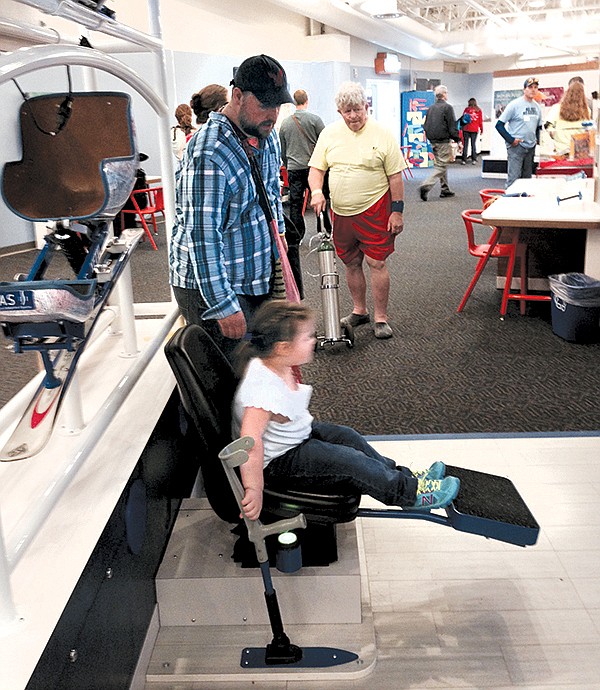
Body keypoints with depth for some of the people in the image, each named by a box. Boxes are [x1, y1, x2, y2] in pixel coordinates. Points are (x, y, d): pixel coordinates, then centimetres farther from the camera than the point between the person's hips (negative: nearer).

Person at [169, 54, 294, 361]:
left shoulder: (267, 137, 6)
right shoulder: (209, 154, -24)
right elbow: (202, 237, -27)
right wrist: (224, 307, -26)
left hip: (256, 279, 9)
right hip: (208, 286, -8)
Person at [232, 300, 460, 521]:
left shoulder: (267, 363, -8)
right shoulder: (265, 390, -39)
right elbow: (251, 442, -47)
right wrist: (254, 491, -44)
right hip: (277, 464, -10)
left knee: (348, 437, 7)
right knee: (350, 461, -15)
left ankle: (405, 476, 18)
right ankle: (411, 493, 2)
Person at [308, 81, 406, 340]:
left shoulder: (382, 134, -5)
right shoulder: (329, 134, 5)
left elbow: (395, 176, -4)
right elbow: (316, 168, 8)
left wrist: (397, 211, -7)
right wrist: (316, 192, -12)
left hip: (374, 210, -4)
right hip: (341, 212, 4)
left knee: (376, 263, -4)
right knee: (351, 263, 13)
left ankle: (381, 318, 7)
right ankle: (359, 311, 29)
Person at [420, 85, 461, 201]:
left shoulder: (431, 108, 10)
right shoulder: (447, 107, -10)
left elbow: (425, 125, 14)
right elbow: (452, 126, -12)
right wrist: (458, 140, -5)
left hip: (433, 142, 8)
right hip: (443, 141, -8)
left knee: (440, 165, 17)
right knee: (441, 166, -6)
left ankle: (445, 190, 21)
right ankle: (425, 186, -21)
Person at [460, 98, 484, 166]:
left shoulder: (466, 109, 1)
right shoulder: (479, 110, 5)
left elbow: (463, 119, 2)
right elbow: (480, 121, 5)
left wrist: (462, 127, 13)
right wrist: (481, 129, 13)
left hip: (466, 129, -1)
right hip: (475, 129, 1)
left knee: (465, 144, 1)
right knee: (473, 144, 6)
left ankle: (464, 160, -3)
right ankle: (474, 160, 3)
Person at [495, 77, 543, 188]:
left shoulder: (537, 107, 12)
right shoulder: (514, 105, -7)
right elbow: (499, 125, -9)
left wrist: (538, 139, 10)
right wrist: (511, 140, -14)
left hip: (531, 147, 6)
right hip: (516, 147, -6)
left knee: (527, 178, 12)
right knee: (514, 178, -11)